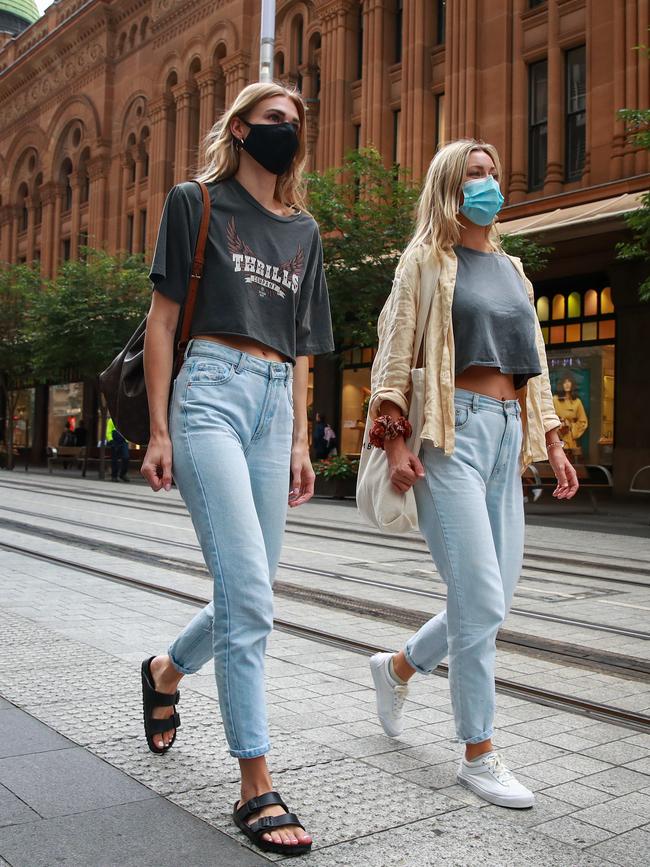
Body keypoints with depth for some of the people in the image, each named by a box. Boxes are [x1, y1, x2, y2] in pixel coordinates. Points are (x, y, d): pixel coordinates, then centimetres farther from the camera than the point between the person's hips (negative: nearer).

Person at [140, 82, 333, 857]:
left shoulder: (303, 230, 21)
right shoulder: (195, 203, 7)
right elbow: (162, 317, 1)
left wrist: (300, 441, 14)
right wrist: (158, 430, -6)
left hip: (274, 404, 6)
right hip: (212, 392, -5)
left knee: (248, 596, 6)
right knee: (249, 597, -14)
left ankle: (166, 670, 38)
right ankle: (255, 787, -4)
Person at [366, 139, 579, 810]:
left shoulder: (512, 270, 22)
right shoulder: (427, 259, 4)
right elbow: (393, 352, -3)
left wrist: (552, 442, 15)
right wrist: (394, 439, -13)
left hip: (508, 435, 7)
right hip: (454, 432, -7)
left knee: (490, 602, 7)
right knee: (482, 601, -9)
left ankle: (397, 667, 32)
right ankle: (478, 756, 6)